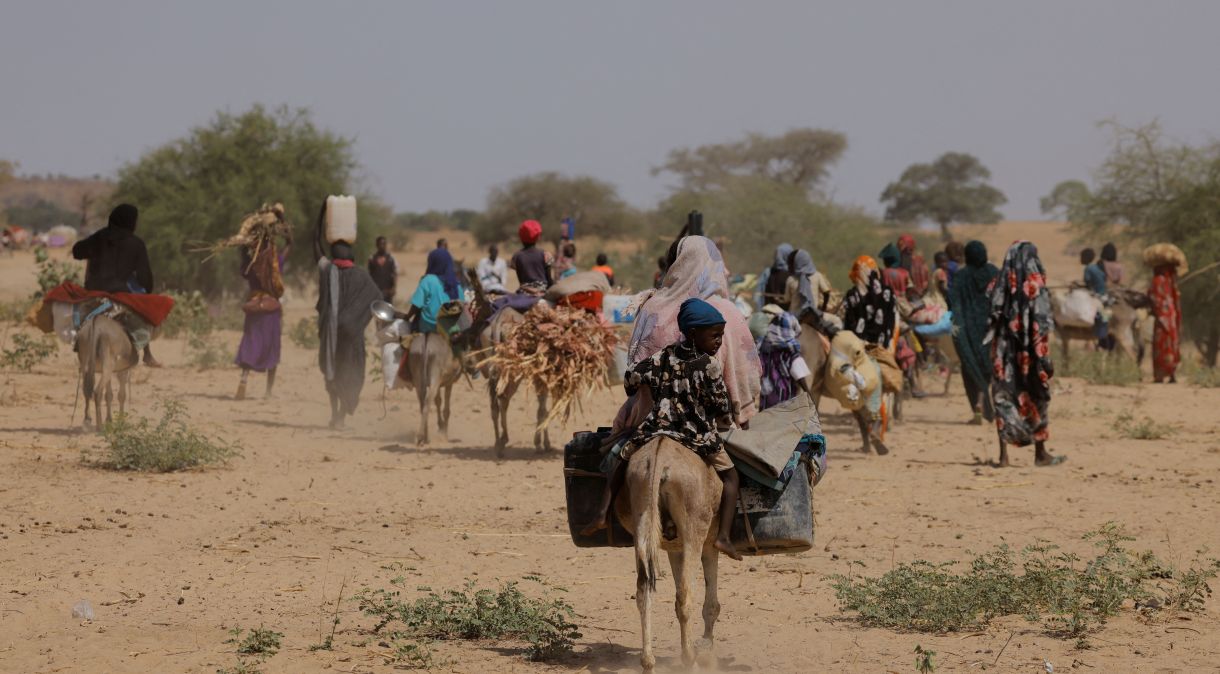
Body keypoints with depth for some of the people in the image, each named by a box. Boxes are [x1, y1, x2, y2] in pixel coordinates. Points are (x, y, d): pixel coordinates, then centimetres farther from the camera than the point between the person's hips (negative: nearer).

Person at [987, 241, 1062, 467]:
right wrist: (1044, 355, -9)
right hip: (1029, 348, -3)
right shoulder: (1034, 283, -7)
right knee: (1036, 398, 8)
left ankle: (1004, 454, 0)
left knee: (1004, 397, 5)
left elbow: (993, 317, 3)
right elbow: (1041, 323, -11)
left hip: (1004, 347, 3)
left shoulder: (1000, 282, 4)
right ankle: (1040, 453, 14)